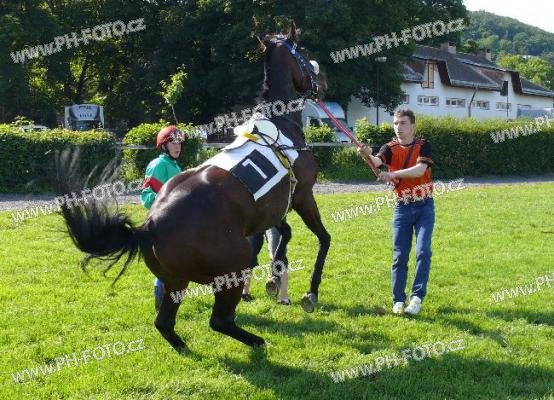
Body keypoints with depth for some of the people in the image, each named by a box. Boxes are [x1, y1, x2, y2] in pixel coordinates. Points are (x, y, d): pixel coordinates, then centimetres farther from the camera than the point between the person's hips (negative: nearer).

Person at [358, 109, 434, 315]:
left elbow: (420, 170, -20)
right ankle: (398, 300, 10)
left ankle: (417, 296, -6)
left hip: (424, 206, -1)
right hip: (402, 207, 2)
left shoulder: (423, 146, -2)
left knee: (423, 251, -10)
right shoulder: (390, 148, 1)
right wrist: (367, 155, -45)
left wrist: (393, 174, -32)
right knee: (399, 256, 2)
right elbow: (377, 161, -22)